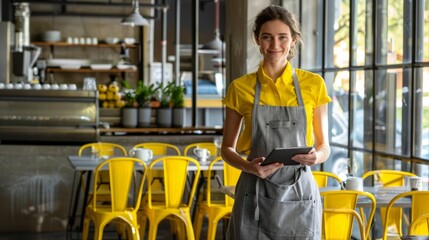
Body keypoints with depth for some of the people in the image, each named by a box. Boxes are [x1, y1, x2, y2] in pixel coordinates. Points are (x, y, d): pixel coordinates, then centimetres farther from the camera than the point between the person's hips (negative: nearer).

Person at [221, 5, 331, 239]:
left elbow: (324, 146, 8)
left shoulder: (313, 84, 3)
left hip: (299, 195, 1)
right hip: (256, 197, 0)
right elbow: (227, 148, 7)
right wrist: (248, 167, -13)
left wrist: (316, 156, -15)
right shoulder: (240, 88, 2)